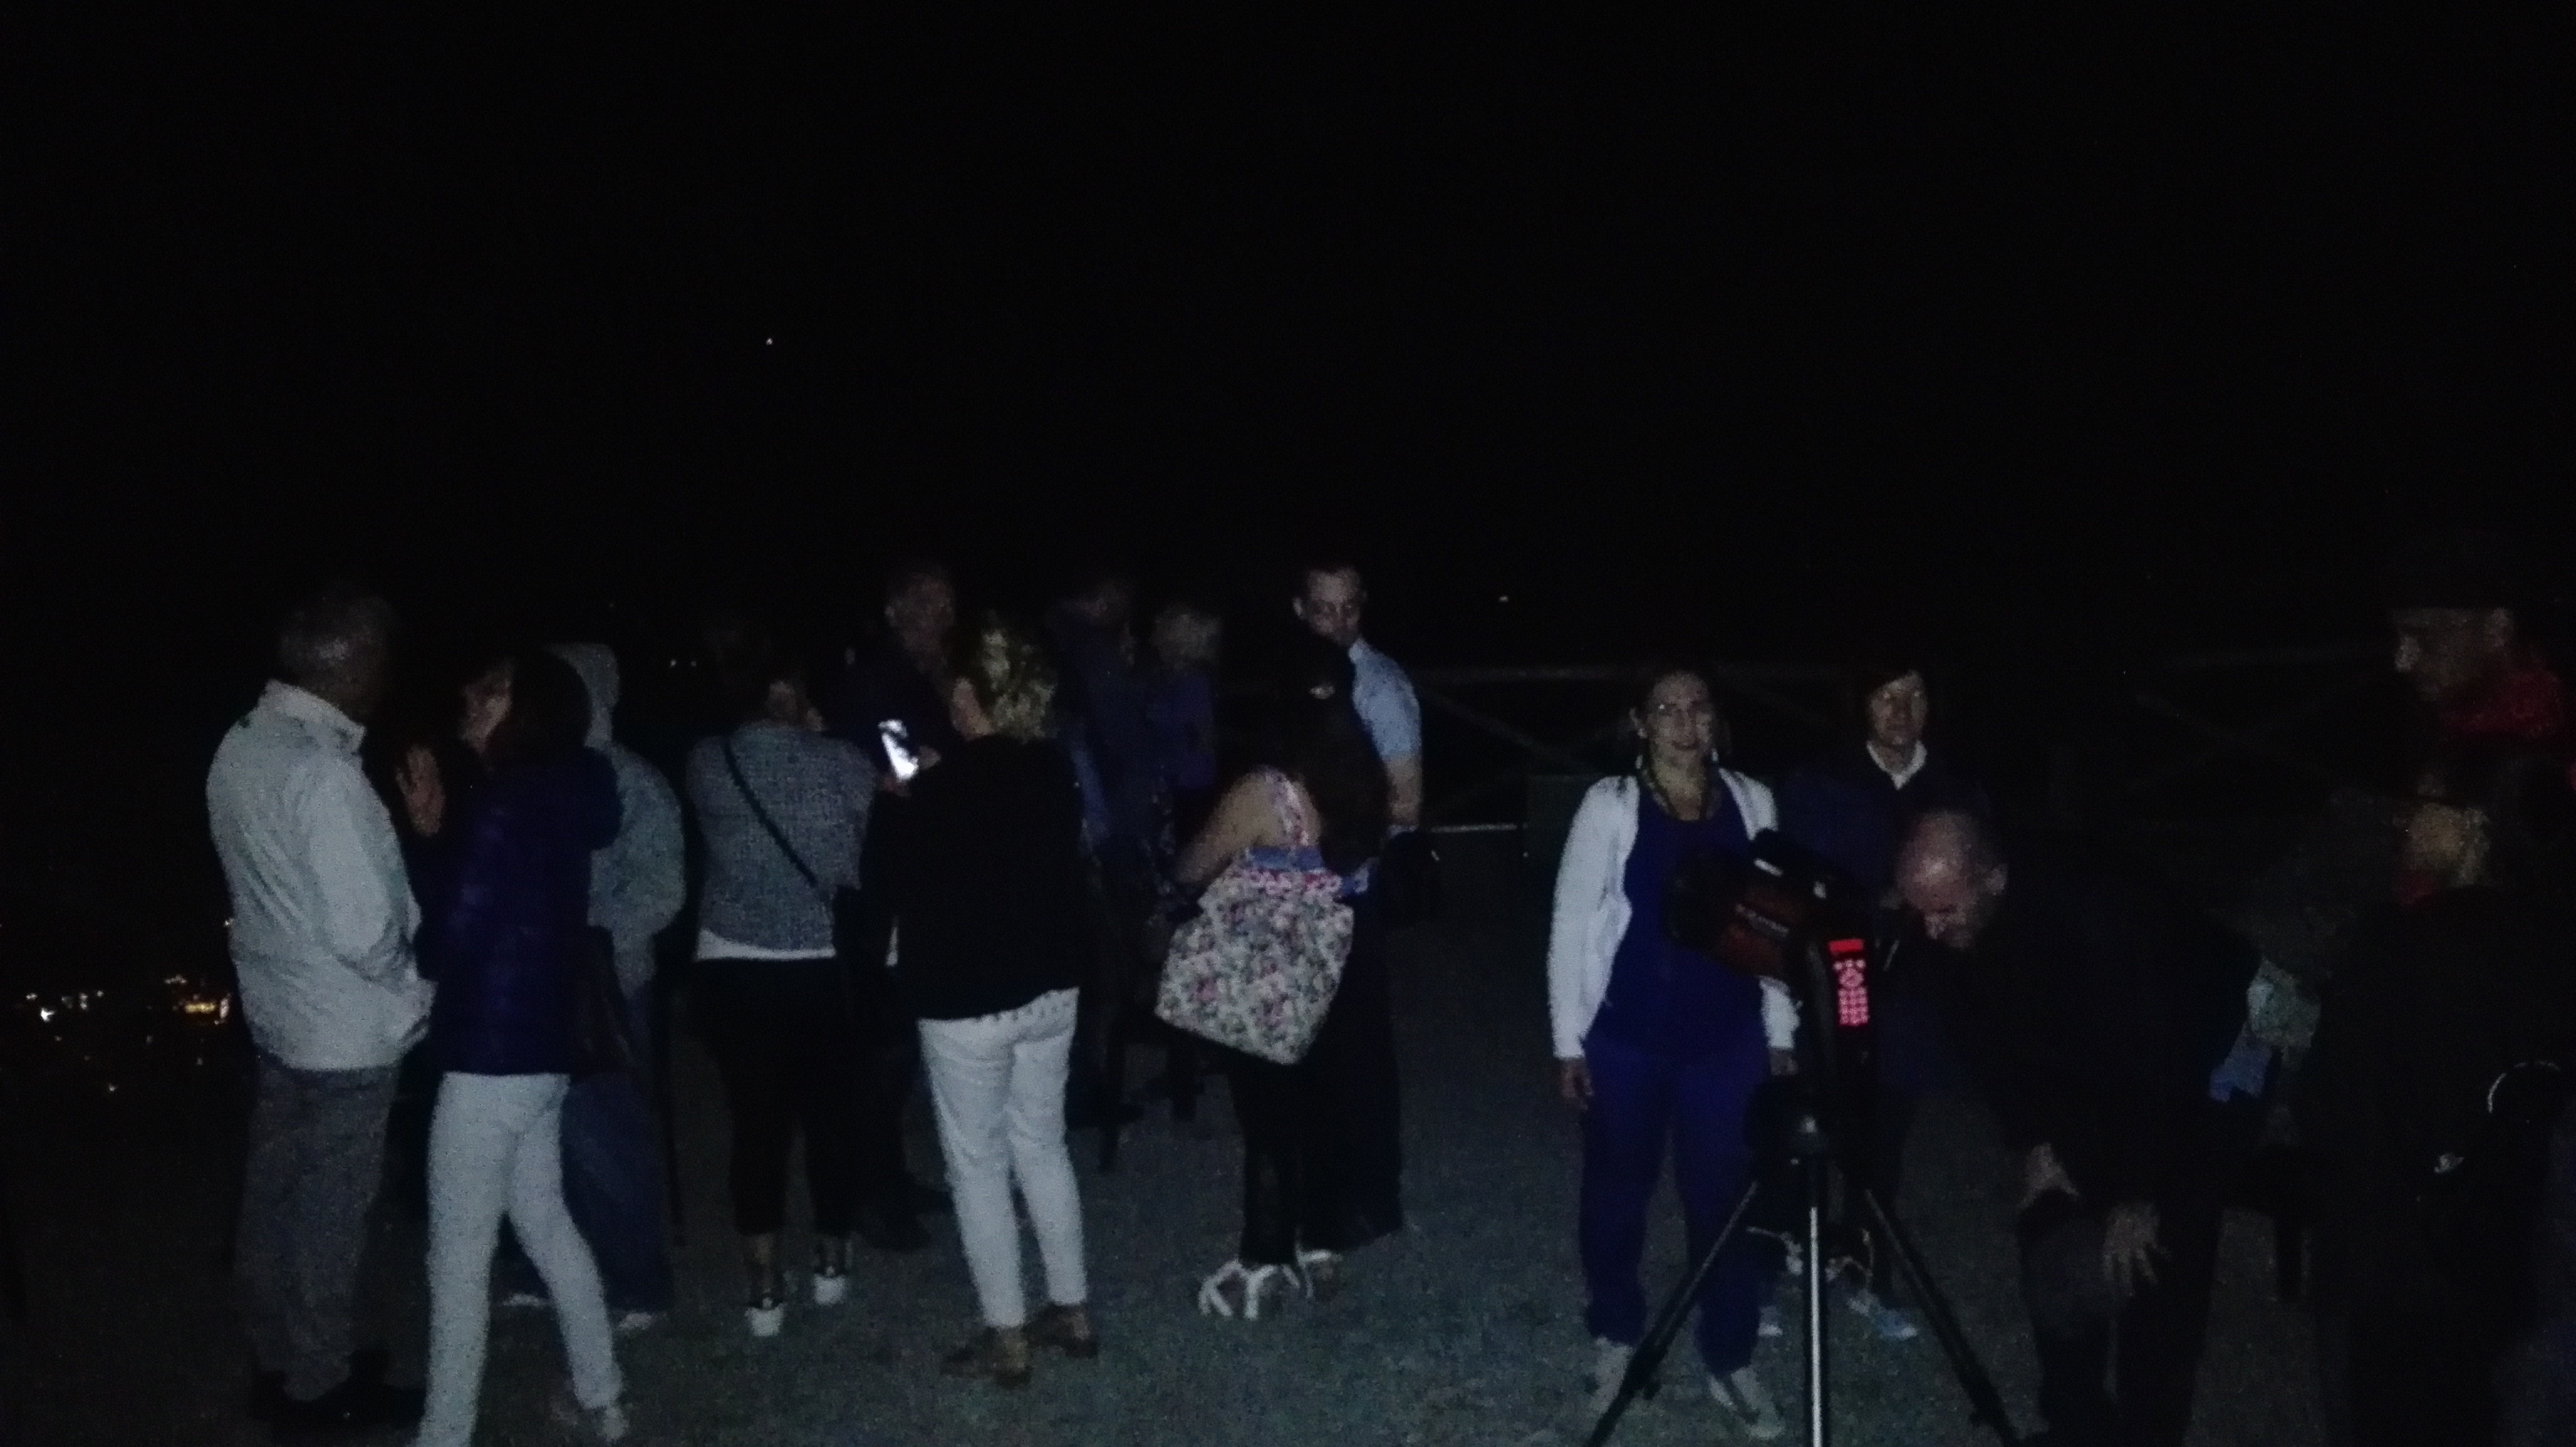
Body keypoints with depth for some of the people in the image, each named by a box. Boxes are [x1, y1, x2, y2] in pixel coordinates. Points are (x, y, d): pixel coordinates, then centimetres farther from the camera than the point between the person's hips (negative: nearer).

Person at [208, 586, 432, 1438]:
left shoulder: (239, 749, 0)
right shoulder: (324, 773, -27)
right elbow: (364, 932, -26)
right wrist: (418, 991, -8)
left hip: (276, 1012, 8)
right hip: (348, 1033, -8)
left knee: (276, 1197, 20)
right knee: (329, 1214, 8)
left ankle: (279, 1361, 37)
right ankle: (317, 1388, 25)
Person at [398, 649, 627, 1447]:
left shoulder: (502, 808, -19)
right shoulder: (553, 804, 8)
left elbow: (446, 945, -18)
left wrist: (426, 836, -4)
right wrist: (436, 834, 4)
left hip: (491, 1058, -9)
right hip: (541, 1050, 9)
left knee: (459, 1257, 3)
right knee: (545, 1223, 20)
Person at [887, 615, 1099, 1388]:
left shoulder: (940, 788, -19)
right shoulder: (1055, 771, -2)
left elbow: (913, 896, -12)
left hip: (965, 1002, -6)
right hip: (1051, 989, 6)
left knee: (978, 1165, 8)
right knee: (1043, 1146, 19)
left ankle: (1006, 1339, 17)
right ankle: (1071, 1311, 28)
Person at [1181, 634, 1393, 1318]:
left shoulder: (1265, 792, -23)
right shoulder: (1367, 781, -8)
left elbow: (1191, 871, -11)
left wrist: (1235, 861, 11)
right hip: (1341, 968, 5)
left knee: (1270, 1115, 10)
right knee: (1326, 1106, 18)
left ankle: (1262, 1265, 20)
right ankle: (1320, 1249, 30)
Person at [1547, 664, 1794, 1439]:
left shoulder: (1753, 803, 1)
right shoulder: (1610, 805, -8)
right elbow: (1570, 923, -4)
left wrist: (1781, 1031, 7)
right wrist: (1568, 1039, -5)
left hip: (1728, 1037, 2)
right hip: (1626, 1036, -2)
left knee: (1726, 1196, 6)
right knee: (1617, 1193, 13)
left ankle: (1730, 1359, 24)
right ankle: (1617, 1337, 34)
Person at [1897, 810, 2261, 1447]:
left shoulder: (2087, 917, -38)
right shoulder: (1954, 931, -18)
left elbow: (2150, 1062, -32)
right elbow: (1986, 1038, -3)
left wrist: (2141, 1198, -24)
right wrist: (2033, 1141, -6)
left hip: (2195, 1069, -6)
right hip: (2089, 1082, 6)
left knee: (2157, 1267, -10)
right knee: (2051, 1247, 5)